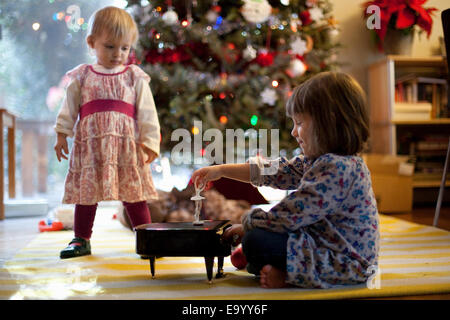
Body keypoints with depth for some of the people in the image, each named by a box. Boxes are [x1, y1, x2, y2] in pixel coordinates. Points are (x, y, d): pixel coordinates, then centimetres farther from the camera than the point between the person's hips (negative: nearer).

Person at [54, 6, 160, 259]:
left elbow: (147, 112, 2)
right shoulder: (82, 77, 7)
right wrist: (61, 135, 7)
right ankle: (81, 240, 21)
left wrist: (149, 141, -3)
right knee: (86, 191, 8)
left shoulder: (136, 77, 4)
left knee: (134, 193, 2)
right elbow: (69, 109, 11)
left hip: (127, 146, -1)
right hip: (90, 145, 1)